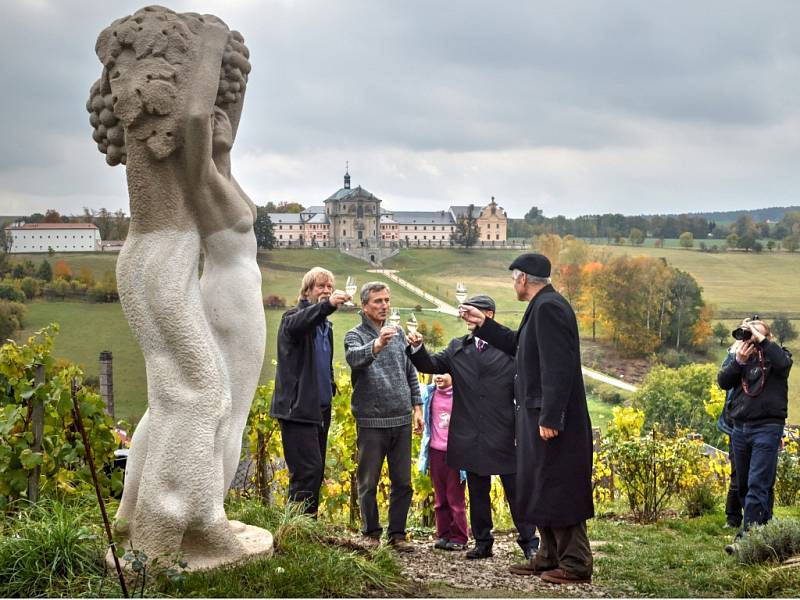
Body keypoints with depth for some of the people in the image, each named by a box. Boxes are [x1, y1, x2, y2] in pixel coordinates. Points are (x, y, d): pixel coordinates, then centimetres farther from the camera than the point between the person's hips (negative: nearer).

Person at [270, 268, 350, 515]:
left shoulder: (325, 325, 20)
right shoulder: (293, 316, -6)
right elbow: (296, 324, -32)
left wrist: (331, 389, 13)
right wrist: (328, 305, -48)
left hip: (320, 409, 8)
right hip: (298, 409, -8)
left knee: (316, 472, 8)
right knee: (308, 469, -15)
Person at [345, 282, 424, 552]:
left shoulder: (398, 333, 13)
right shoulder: (356, 335, -3)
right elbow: (354, 358, -26)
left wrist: (417, 407, 11)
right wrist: (378, 344, -44)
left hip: (402, 420, 4)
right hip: (371, 421, -4)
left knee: (403, 482, 7)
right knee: (368, 483, 4)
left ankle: (397, 534, 16)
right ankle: (371, 533, 16)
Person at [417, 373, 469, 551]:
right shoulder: (428, 393, 4)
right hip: (436, 451, 4)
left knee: (456, 497, 0)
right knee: (440, 498, 9)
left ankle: (458, 538, 7)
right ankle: (443, 535, 17)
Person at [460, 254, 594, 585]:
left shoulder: (548, 308, -17)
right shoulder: (543, 307, 15)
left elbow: (558, 367, -24)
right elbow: (520, 346, 29)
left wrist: (550, 418, -25)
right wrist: (484, 324, 29)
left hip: (553, 420, -11)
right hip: (539, 415, 11)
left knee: (558, 489, -5)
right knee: (540, 487, 16)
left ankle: (575, 563, 1)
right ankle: (550, 556, 25)